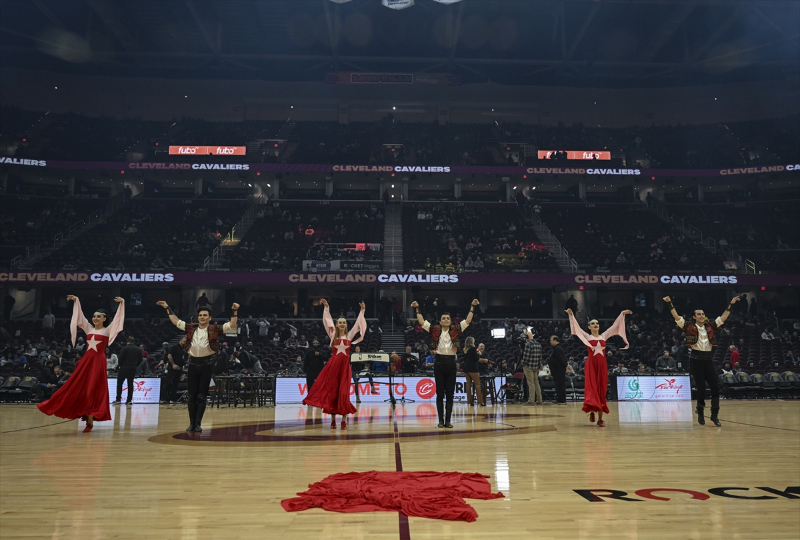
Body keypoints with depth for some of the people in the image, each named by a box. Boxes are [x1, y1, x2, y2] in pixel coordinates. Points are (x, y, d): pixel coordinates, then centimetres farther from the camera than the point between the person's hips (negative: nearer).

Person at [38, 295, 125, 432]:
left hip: (98, 362, -5)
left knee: (92, 390, -4)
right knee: (77, 388, 4)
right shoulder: (89, 328, 12)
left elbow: (118, 318, -11)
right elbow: (80, 315, 15)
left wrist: (122, 304, -19)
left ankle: (90, 420, 2)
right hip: (86, 360, 5)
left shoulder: (108, 330, -1)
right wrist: (76, 300, 11)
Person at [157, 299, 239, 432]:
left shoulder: (214, 329, -2)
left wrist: (235, 311, -19)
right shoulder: (191, 328, 8)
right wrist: (167, 308, 17)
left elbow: (232, 324, -7)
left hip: (207, 364, -3)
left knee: (201, 396, 3)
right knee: (191, 395, 6)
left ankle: (198, 423, 11)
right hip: (193, 363, 3)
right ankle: (192, 423, 16)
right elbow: (176, 321, 19)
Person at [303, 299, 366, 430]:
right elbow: (328, 320, 4)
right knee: (331, 391, 2)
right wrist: (326, 307, 1)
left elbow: (358, 323, 5)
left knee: (344, 392, 0)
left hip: (345, 365, 0)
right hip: (333, 364, 0)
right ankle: (333, 419, 11)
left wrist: (362, 310, 0)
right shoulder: (333, 335, 7)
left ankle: (344, 420, 6)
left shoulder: (349, 335, 8)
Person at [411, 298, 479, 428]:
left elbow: (468, 320, 4)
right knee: (440, 393, 4)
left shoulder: (455, 330, 7)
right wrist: (417, 309, -1)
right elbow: (421, 321, 3)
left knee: (450, 393, 4)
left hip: (451, 363, 1)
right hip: (439, 362, -1)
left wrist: (472, 307, -1)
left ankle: (448, 420, 10)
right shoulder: (435, 330, 5)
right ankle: (441, 420, 11)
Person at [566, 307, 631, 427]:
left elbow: (615, 326, 13)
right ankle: (592, 410, 10)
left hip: (602, 365, 3)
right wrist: (571, 315, -19)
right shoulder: (587, 336, 4)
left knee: (601, 390, 4)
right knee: (592, 388, -11)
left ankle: (600, 418, 9)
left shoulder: (604, 336, 13)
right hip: (591, 364, -3)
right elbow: (577, 327, -7)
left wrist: (622, 314, 8)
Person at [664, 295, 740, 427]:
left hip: (708, 360, 4)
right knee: (701, 388, -1)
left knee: (715, 387, -1)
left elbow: (723, 317, 14)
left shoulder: (710, 326, 11)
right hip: (696, 360, -4)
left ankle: (715, 415, 11)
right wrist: (669, 303, -19)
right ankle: (700, 412, 22)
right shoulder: (689, 326, -1)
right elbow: (676, 316, -9)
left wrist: (731, 304, 11)